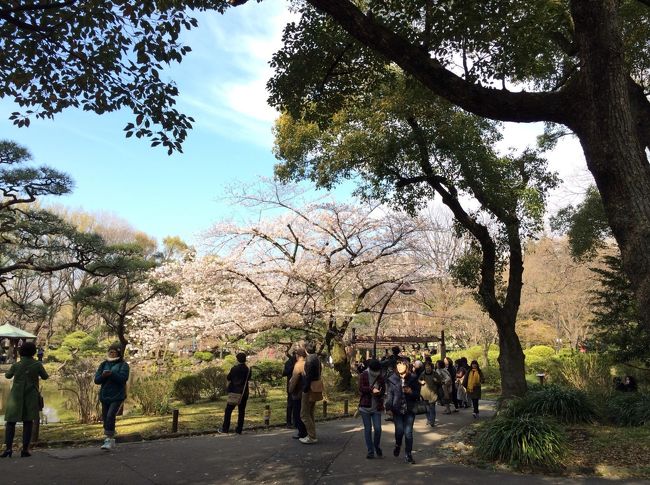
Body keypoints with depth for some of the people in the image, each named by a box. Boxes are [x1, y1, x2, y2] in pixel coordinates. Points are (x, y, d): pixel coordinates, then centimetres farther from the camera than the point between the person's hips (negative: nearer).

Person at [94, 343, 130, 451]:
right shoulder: (103, 364, 11)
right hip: (104, 396, 5)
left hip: (117, 397, -5)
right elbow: (96, 380, 5)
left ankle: (109, 440, -15)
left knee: (110, 416, -21)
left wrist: (111, 373, -26)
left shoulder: (123, 365, -1)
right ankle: (111, 442, 24)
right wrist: (103, 375, -15)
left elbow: (123, 378, -16)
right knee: (105, 419, 9)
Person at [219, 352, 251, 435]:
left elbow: (228, 378, -4)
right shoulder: (247, 370, 0)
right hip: (244, 393, 4)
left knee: (228, 410, 7)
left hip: (234, 392, -4)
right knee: (241, 411, 9)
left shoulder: (234, 369, -13)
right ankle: (239, 429, 10)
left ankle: (225, 428, 9)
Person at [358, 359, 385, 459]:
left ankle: (376, 446, 23)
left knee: (378, 428, -4)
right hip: (365, 406, -1)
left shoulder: (380, 377, 4)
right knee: (367, 429, 4)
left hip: (376, 407, 1)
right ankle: (370, 451, 15)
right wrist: (372, 389, -26)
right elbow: (361, 388, -12)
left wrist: (378, 393, -19)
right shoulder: (363, 375, -2)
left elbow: (383, 390, 3)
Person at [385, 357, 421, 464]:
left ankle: (408, 454, 15)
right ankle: (398, 445, 24)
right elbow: (389, 394, 2)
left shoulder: (413, 379, 1)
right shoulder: (393, 379, 1)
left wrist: (410, 392, -16)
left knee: (408, 432, -2)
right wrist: (389, 406, -11)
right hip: (397, 410, 0)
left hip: (409, 410, 0)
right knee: (399, 430, -9)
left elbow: (417, 395, 4)